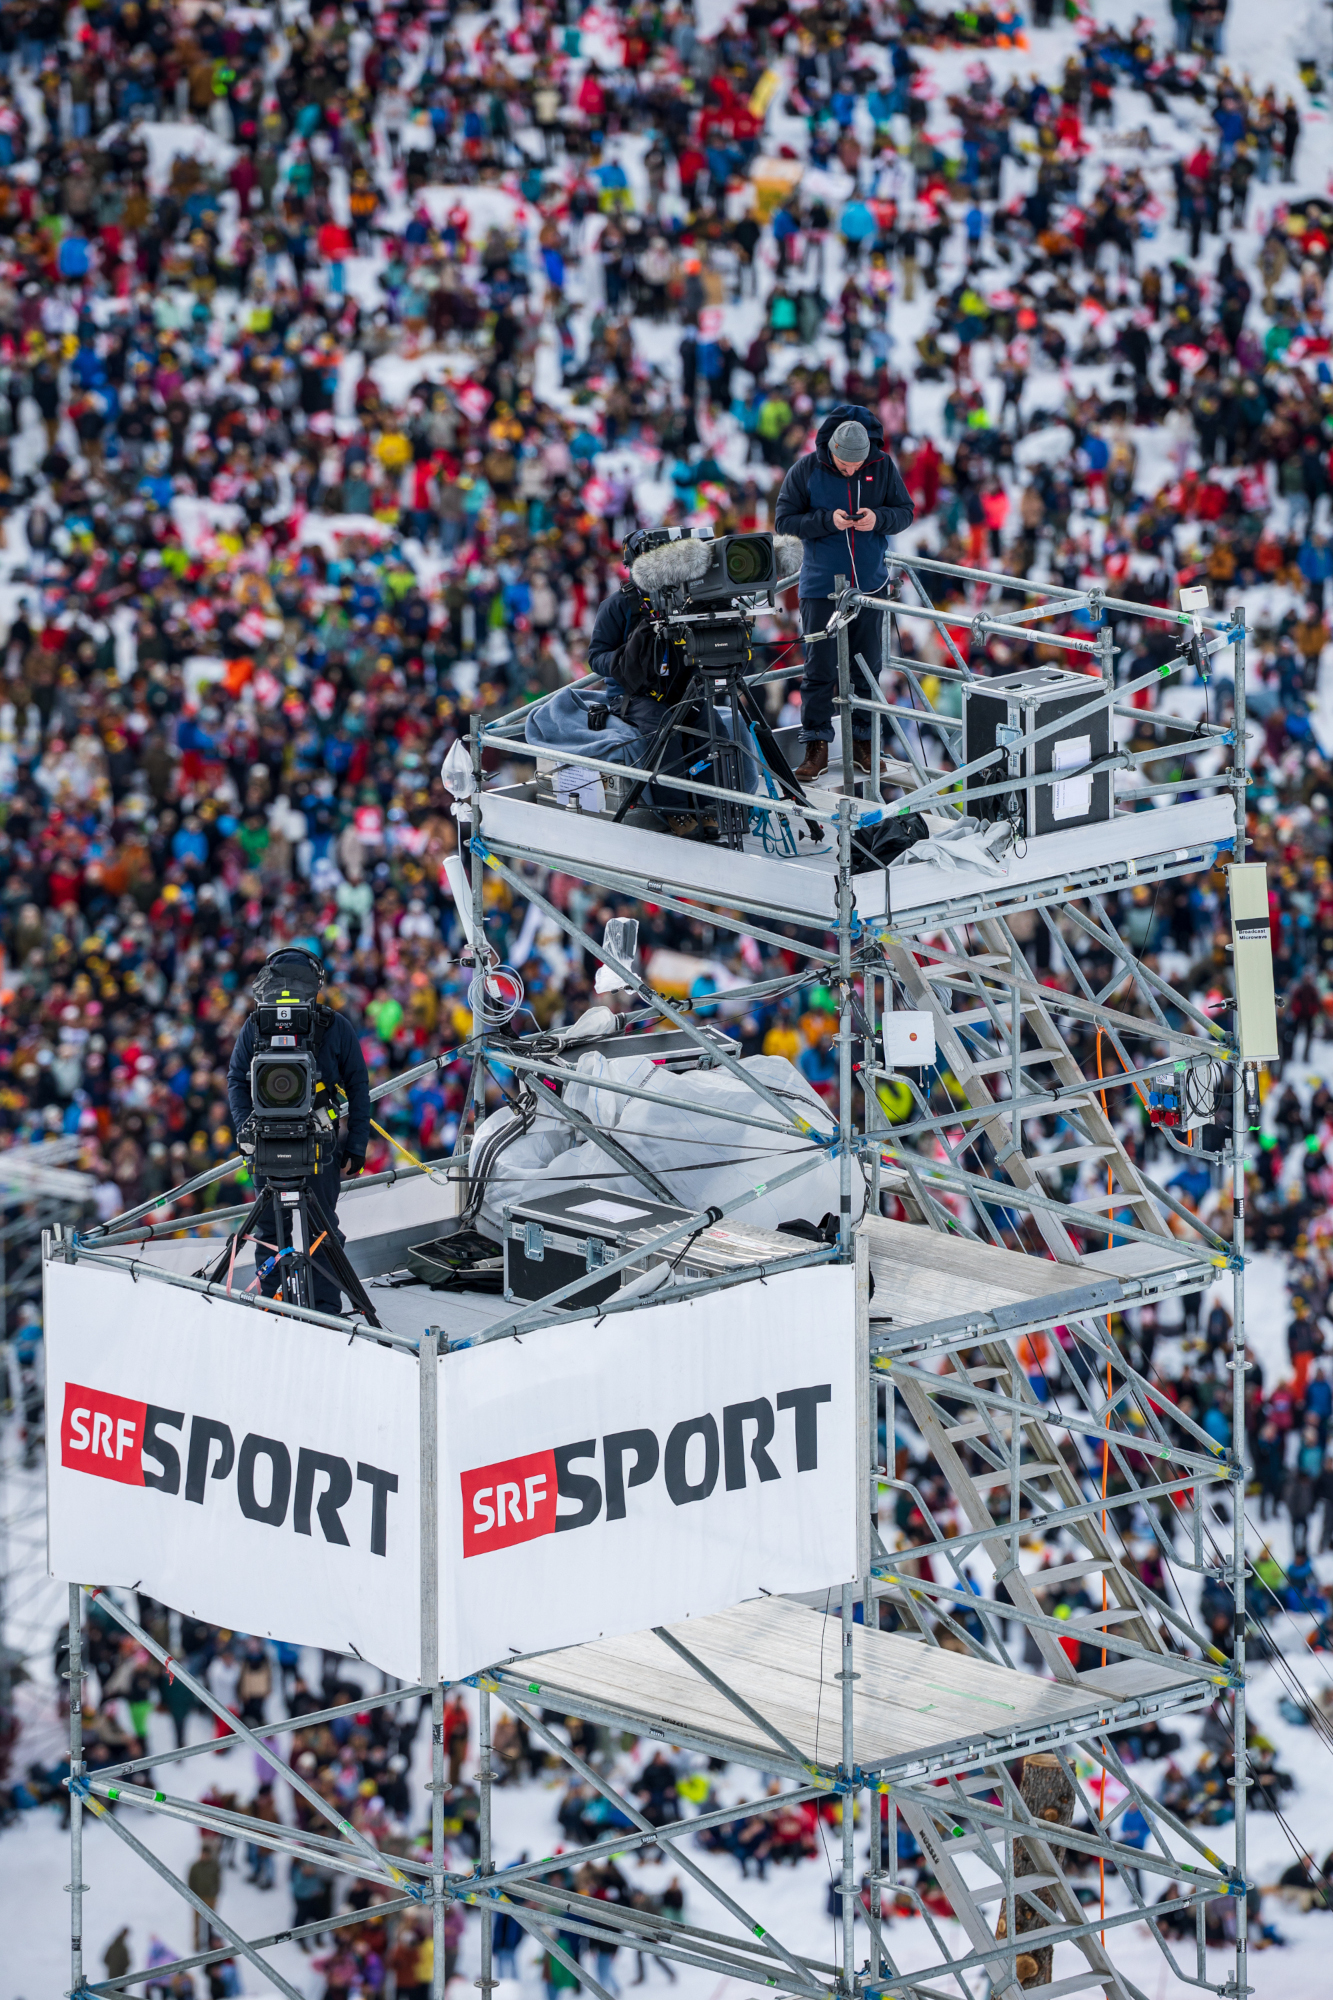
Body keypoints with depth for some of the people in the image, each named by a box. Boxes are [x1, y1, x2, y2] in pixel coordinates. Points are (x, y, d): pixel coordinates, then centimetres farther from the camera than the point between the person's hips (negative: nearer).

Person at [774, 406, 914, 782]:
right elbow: (784, 520, -5)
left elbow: (905, 511, 6)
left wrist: (878, 518, -16)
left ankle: (863, 741, 18)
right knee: (819, 668, -4)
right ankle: (816, 746, 3)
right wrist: (828, 521, -20)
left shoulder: (883, 467, -2)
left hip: (869, 582, 2)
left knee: (867, 666, 7)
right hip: (821, 585, -2)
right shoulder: (806, 470, -7)